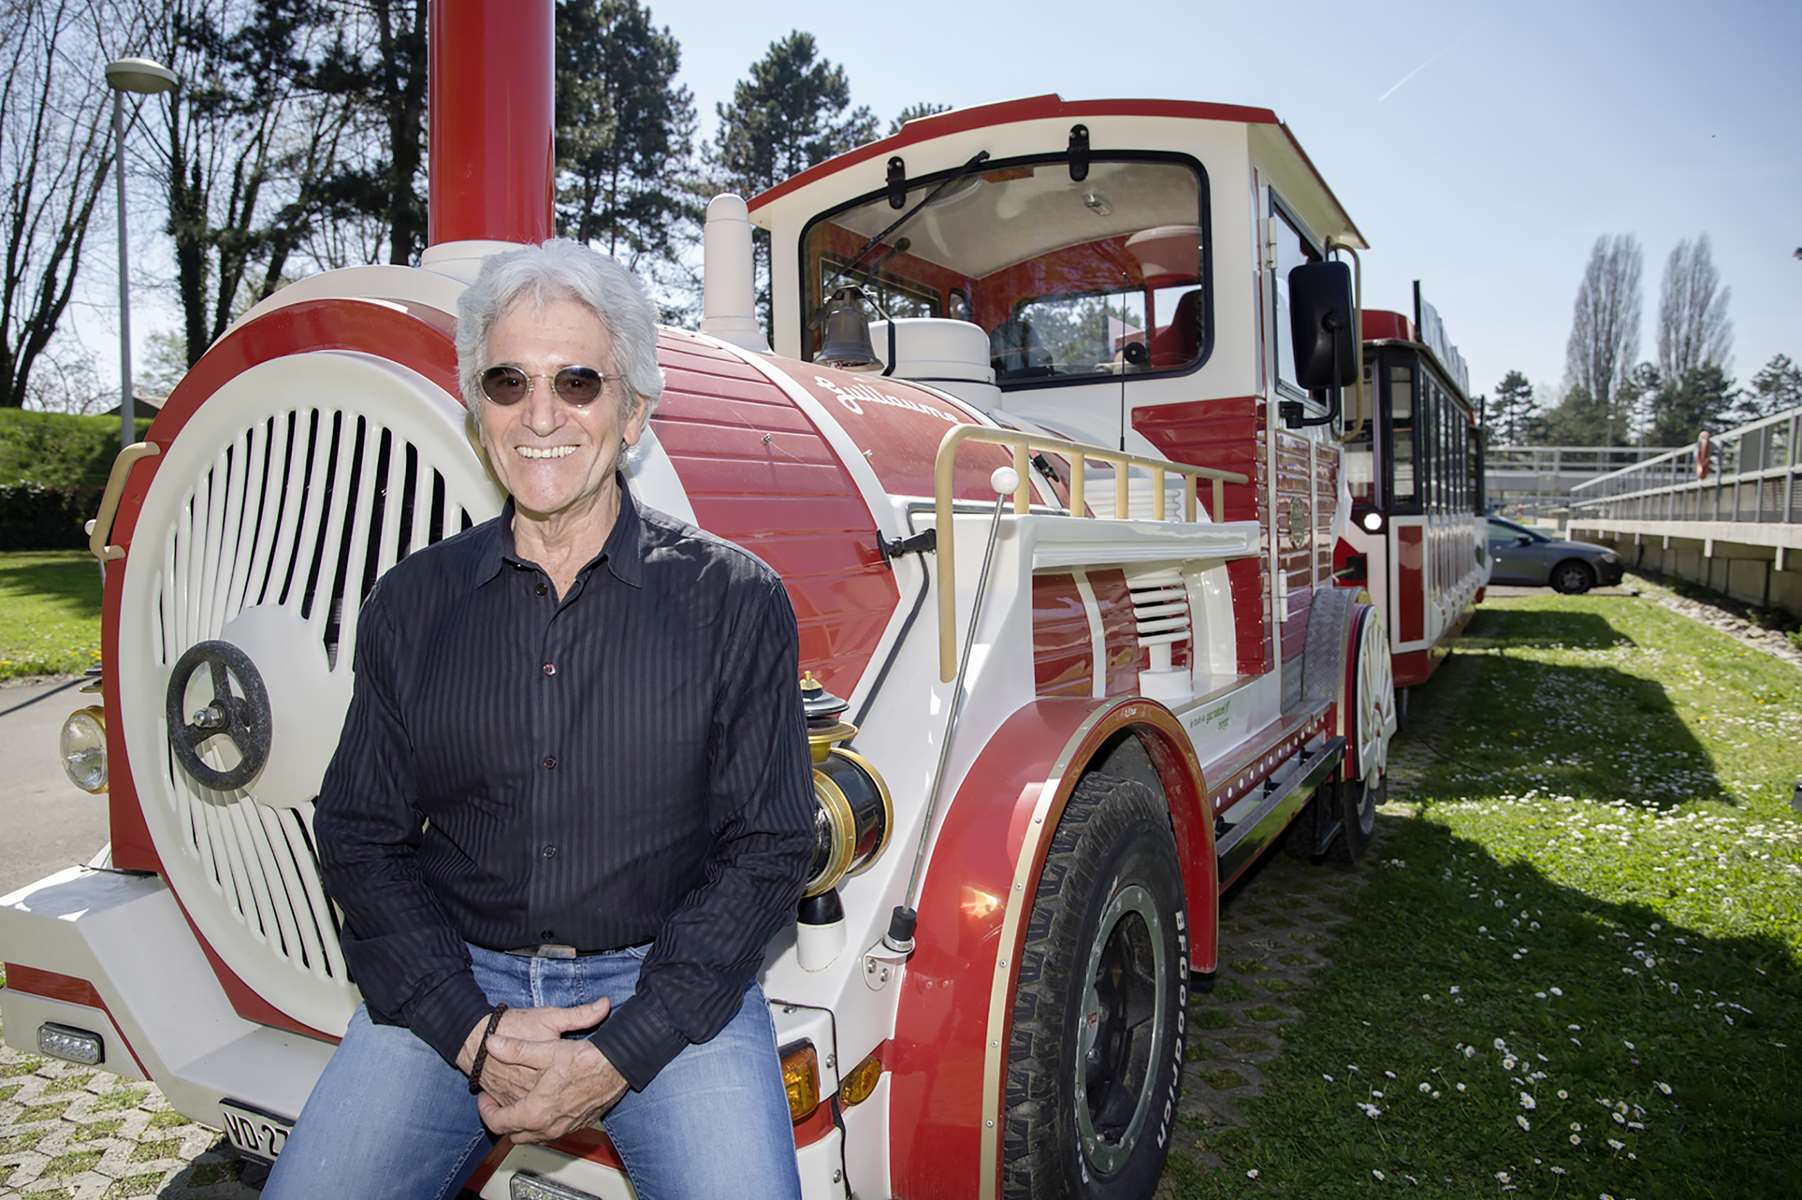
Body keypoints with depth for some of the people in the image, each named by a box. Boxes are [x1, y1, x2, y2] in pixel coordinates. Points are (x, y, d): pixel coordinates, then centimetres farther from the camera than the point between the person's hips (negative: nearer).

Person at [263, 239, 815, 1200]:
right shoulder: (410, 603, 5)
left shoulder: (734, 599, -3)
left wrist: (620, 1053, -12)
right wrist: (470, 1032, -8)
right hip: (454, 982, 3)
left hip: (667, 984, -2)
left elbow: (769, 845, -4)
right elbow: (361, 839, 6)